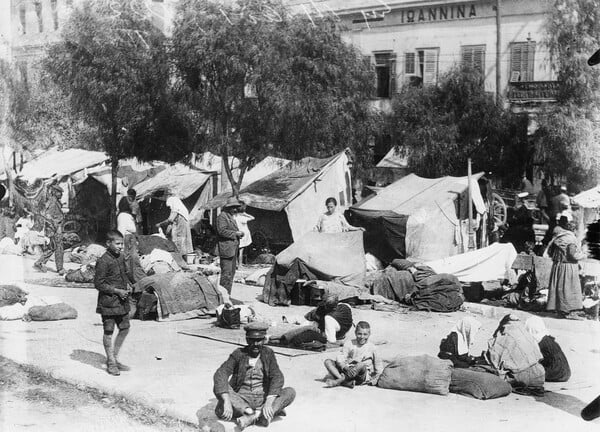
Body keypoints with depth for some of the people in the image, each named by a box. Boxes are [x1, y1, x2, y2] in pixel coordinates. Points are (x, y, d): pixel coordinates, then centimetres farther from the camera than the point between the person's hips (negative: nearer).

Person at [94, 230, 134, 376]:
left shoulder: (121, 258, 10)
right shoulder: (103, 261, -15)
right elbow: (98, 283, -16)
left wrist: (128, 284, 5)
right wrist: (117, 291, -18)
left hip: (122, 302, 8)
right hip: (108, 302, -8)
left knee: (125, 329, 11)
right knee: (109, 332, 2)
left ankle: (115, 358, 25)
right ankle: (111, 363, 13)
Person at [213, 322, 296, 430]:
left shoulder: (268, 353, 2)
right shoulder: (238, 354, -4)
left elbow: (277, 377, -11)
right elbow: (220, 375, -19)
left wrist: (269, 402, -29)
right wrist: (227, 401, -36)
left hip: (262, 399, 2)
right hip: (241, 402, -1)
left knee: (290, 392, -22)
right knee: (218, 388, -29)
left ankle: (251, 417, -33)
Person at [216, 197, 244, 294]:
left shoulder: (231, 217, 22)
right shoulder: (222, 216, -10)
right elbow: (222, 231, -20)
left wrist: (239, 234, 12)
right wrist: (235, 233, -16)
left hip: (233, 249, 10)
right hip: (226, 249, -10)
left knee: (231, 272, 12)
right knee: (227, 273, -11)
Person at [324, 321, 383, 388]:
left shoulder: (371, 347, 3)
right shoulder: (349, 344, 5)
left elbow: (378, 365, 12)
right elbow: (340, 359, -7)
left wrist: (375, 379, -1)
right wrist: (347, 368, -27)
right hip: (347, 372, 3)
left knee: (362, 365, -37)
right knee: (328, 362, -15)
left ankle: (337, 381, -33)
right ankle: (346, 382, -35)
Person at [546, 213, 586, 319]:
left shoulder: (555, 237, 3)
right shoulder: (570, 238, -18)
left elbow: (549, 252, 9)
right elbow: (574, 255, -20)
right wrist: (583, 255, -2)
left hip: (557, 266, 7)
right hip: (568, 266, -7)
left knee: (558, 287, 12)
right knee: (569, 288, 0)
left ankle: (560, 310, 19)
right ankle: (569, 312, 3)